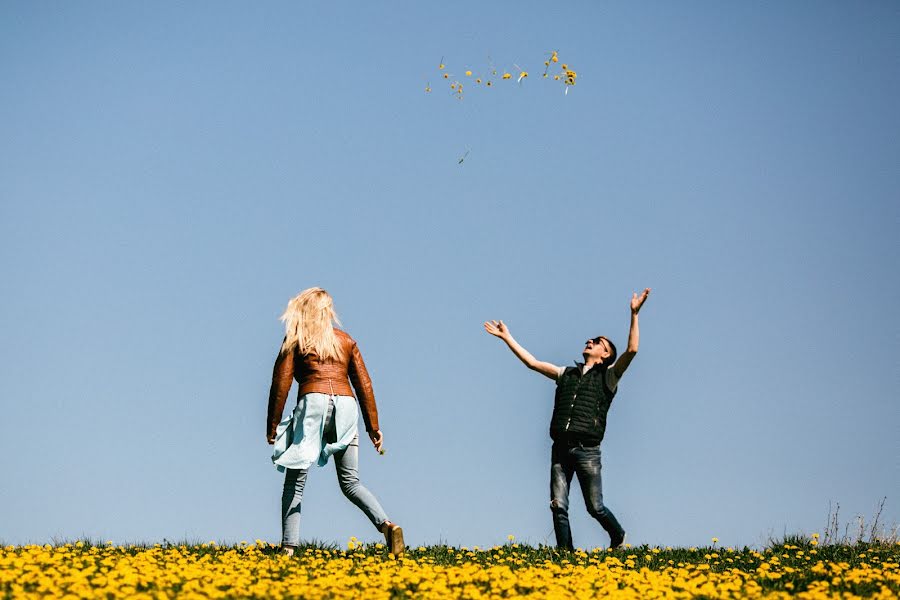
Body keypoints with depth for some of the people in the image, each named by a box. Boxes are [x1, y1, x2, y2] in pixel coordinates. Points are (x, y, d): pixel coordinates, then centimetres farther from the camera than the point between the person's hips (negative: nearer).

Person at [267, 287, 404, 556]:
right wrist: (374, 427, 17)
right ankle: (387, 525, -14)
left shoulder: (295, 340, 13)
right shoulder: (346, 341, 22)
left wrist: (272, 427, 6)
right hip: (346, 406, 3)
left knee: (295, 482, 0)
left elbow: (281, 384, 5)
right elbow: (364, 385, 16)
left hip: (313, 403, -3)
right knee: (351, 482, 9)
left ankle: (289, 547, -12)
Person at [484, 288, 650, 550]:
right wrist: (507, 337, 23)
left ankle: (618, 537, 25)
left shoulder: (608, 376, 9)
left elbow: (631, 350, -5)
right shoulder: (566, 374, 23)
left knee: (595, 506, -2)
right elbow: (532, 362, 24)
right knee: (558, 506, -3)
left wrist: (634, 315, -9)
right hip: (560, 448, 4)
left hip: (586, 450, -4)